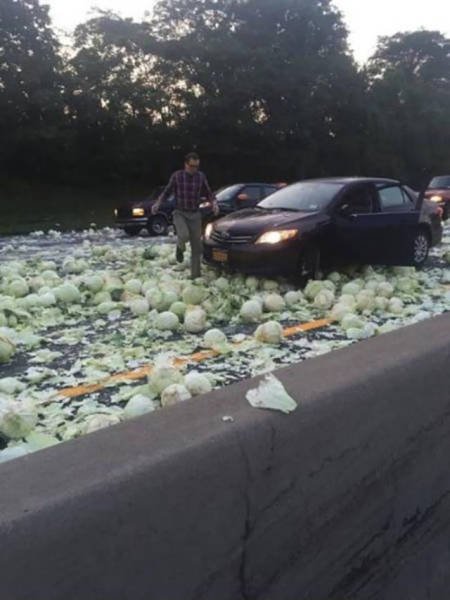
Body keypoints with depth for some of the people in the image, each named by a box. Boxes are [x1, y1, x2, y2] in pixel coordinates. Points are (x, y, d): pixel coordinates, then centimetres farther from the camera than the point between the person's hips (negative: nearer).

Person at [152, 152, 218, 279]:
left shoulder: (201, 176, -1)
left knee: (196, 247, 2)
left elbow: (209, 193, 6)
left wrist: (214, 203, -15)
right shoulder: (176, 176, -5)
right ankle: (180, 248, 8)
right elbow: (167, 192, 5)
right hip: (180, 213, -2)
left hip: (195, 215, 2)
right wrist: (157, 203, -12)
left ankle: (195, 275, 15)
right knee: (184, 235, -29)